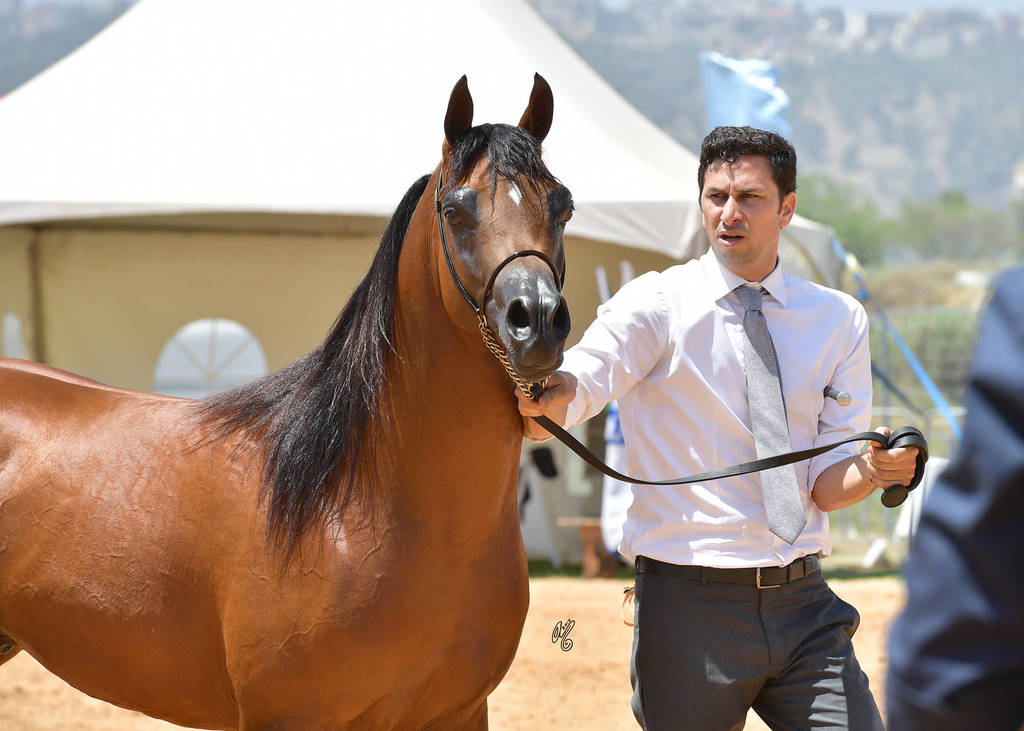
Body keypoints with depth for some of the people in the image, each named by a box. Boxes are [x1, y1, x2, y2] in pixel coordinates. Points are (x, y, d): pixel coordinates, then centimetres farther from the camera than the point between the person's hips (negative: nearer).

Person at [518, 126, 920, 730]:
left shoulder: (840, 320, 9)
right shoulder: (658, 305, -2)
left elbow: (826, 482, 5)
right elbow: (586, 375, -21)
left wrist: (875, 470, -17)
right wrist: (549, 397, -45)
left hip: (804, 602, 3)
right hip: (689, 605, -3)